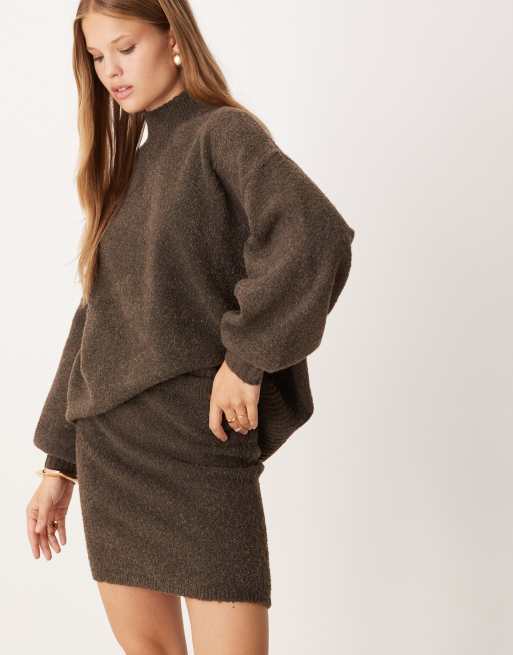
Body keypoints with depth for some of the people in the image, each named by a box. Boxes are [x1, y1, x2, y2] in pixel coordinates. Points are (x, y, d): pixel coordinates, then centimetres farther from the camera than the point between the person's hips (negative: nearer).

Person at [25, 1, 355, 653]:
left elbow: (315, 234, -24)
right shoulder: (125, 168, 17)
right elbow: (96, 315, 17)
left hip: (196, 436, -7)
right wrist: (59, 462, 14)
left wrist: (247, 355, -19)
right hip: (105, 443, 7)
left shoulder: (223, 132, -4)